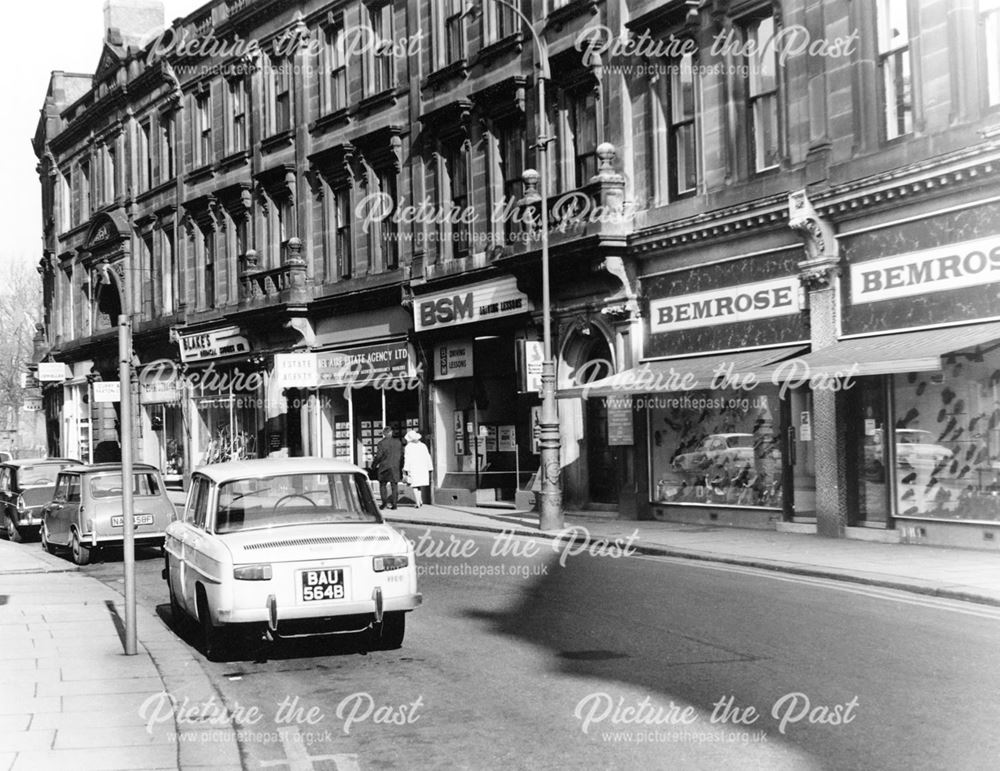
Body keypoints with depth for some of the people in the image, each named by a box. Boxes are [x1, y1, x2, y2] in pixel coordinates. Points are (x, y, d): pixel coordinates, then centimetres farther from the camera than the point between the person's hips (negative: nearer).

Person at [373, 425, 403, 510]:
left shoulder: (381, 443, -8)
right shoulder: (398, 442, 4)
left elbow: (378, 456, -11)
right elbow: (402, 455, 6)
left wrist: (375, 465, 1)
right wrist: (401, 466, 13)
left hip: (384, 467, -3)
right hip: (396, 467, 3)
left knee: (382, 485, 10)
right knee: (394, 486, 6)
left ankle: (384, 501, -1)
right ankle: (394, 503, 2)